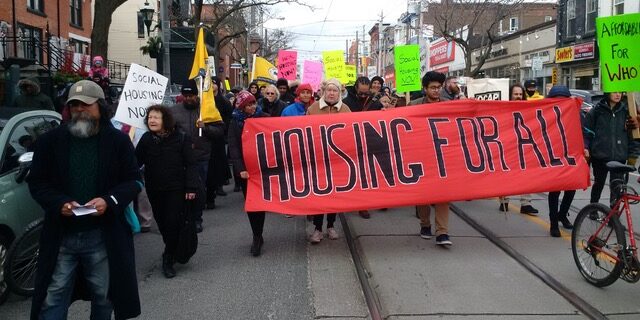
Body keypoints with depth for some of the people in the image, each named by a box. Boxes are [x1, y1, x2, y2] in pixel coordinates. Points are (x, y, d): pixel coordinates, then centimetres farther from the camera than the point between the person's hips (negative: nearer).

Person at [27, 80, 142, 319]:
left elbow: (133, 180, 3)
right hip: (60, 236, 1)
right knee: (53, 300, 3)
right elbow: (37, 181, 6)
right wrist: (59, 203, -12)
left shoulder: (118, 140, 2)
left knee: (104, 297, 11)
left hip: (104, 237, -1)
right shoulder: (51, 140, 5)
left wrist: (109, 201, -15)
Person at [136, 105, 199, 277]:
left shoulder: (181, 138, -9)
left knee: (173, 223, -6)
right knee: (162, 223, 11)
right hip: (154, 190, 4)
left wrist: (191, 187, -12)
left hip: (176, 189, -3)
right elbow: (136, 162, 4)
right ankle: (172, 251, 33)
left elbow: (190, 164, -7)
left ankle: (168, 259, 7)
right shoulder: (146, 139, 0)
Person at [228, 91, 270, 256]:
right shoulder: (235, 122, 3)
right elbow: (233, 148, -4)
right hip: (246, 169, 1)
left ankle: (257, 237, 5)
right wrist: (240, 169, -17)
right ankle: (257, 237, 16)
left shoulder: (264, 118, 1)